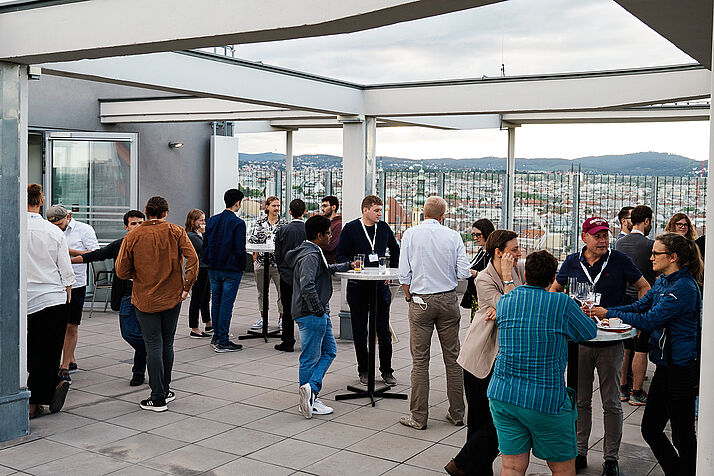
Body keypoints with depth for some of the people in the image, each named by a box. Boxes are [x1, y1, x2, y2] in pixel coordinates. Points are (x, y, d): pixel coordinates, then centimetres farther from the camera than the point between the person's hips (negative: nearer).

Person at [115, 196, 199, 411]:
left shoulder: (132, 237, -6)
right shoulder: (176, 232, -4)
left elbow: (121, 271, -6)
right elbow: (192, 259, -14)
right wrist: (186, 287, -7)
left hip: (145, 300, -2)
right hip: (172, 298, 2)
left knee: (154, 347, 1)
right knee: (167, 345, 15)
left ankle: (158, 398, 1)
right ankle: (165, 390, 26)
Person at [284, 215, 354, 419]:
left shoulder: (314, 252, 15)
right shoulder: (310, 255, -18)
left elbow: (326, 269, 36)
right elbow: (307, 285, -30)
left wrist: (348, 266, 43)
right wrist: (318, 310, -21)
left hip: (320, 315, 10)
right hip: (311, 315, -10)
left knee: (329, 351, 13)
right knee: (310, 358, -2)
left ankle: (310, 389, 9)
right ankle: (309, 400, 5)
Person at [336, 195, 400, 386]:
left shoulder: (384, 227, 7)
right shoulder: (350, 228, -3)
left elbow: (395, 250, 22)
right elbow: (341, 256, -2)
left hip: (381, 286, 2)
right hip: (358, 286, -2)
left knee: (384, 330, 5)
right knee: (360, 331, 6)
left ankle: (386, 370, 16)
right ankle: (363, 370, 18)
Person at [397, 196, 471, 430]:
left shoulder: (410, 234, -4)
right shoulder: (453, 236, -3)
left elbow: (404, 274, -5)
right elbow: (463, 273, -4)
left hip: (420, 301, -1)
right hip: (448, 299, 1)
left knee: (420, 360, 3)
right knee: (452, 358, 10)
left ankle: (418, 417, 7)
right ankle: (457, 413, 18)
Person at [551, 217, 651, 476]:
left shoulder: (619, 260, -5)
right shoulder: (572, 262, 1)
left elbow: (644, 288, 6)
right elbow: (554, 290, 16)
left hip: (611, 343, -2)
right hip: (579, 341, 2)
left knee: (612, 403, 6)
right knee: (580, 401, 10)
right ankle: (579, 452, 23)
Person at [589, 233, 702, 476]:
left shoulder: (684, 287, -19)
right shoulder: (663, 282, 11)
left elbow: (650, 320, -21)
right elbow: (639, 306, 11)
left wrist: (609, 314, -14)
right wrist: (600, 311, -1)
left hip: (681, 369, -9)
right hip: (666, 365, 9)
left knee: (682, 434, 3)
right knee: (651, 428, 14)